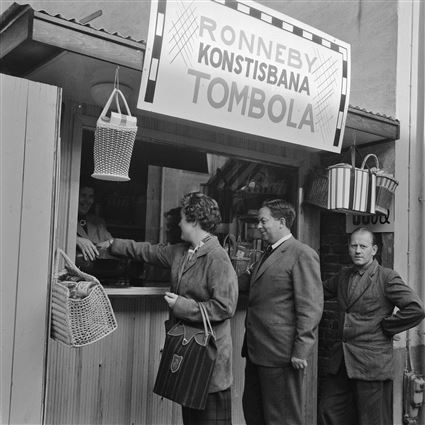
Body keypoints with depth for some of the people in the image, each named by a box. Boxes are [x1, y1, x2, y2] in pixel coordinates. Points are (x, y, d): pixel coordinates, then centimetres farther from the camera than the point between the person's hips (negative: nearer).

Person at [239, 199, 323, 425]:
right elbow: (244, 283, 14)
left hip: (281, 355, -9)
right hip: (256, 351, 9)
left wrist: (300, 352, -19)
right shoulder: (267, 255, 17)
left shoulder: (303, 255, -12)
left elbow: (311, 308, -17)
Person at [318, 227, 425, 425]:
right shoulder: (343, 276, 10)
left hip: (371, 363, -6)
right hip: (341, 361, 6)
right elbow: (321, 291, 26)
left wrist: (386, 327, -11)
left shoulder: (387, 277, -9)